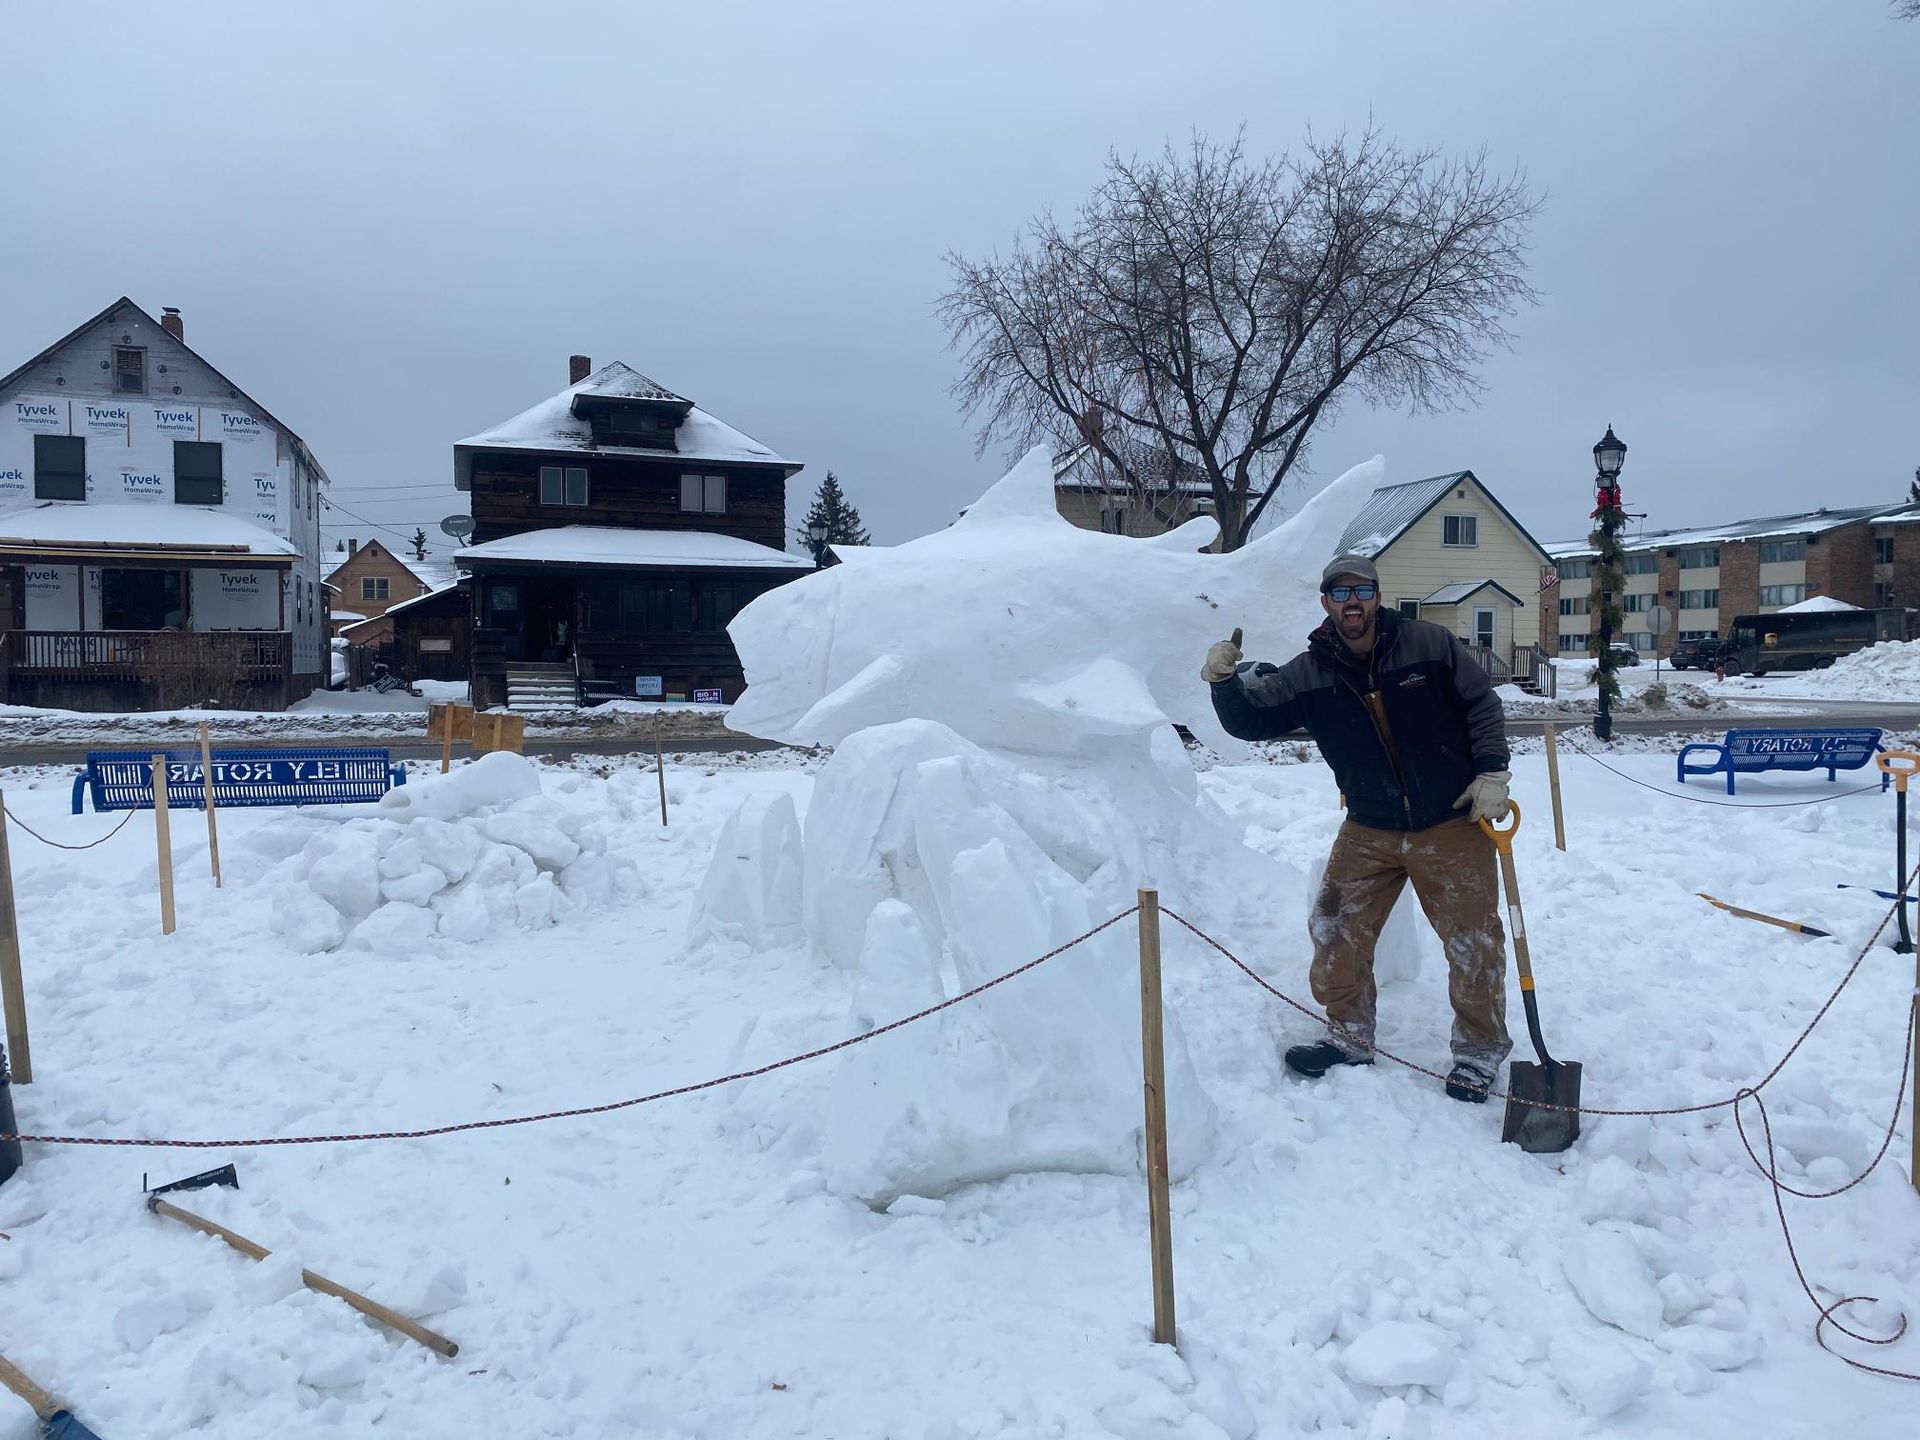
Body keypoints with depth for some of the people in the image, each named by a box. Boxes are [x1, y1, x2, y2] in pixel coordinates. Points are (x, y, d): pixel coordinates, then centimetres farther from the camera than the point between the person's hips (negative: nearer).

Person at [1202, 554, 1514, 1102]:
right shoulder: (1308, 675, -4)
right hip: (1369, 830, 3)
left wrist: (1492, 774, -8)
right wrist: (1225, 680, -21)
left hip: (1452, 823, -2)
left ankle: (1480, 1048, 23)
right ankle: (1350, 1036, 23)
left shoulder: (1430, 643, -9)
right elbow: (1251, 718, -3)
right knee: (1336, 932, 3)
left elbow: (1482, 705, -1)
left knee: (1474, 940, 3)